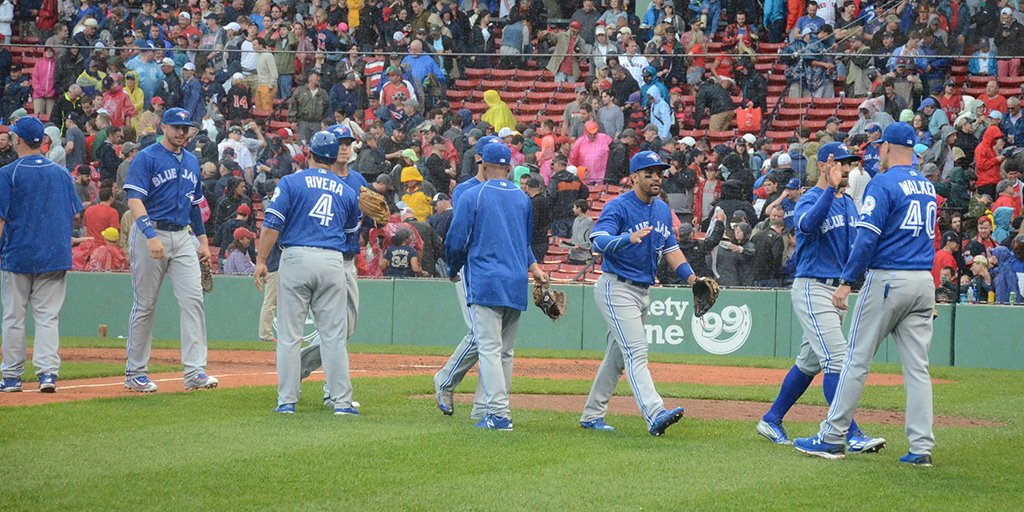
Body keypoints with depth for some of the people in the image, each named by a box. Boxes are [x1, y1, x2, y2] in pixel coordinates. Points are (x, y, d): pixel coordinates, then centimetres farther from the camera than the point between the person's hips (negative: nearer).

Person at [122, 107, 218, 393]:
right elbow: (134, 200, -16)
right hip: (151, 233, -5)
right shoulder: (147, 158, -5)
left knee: (193, 300, -7)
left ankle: (195, 372, -9)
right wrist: (151, 235, -28)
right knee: (145, 305, 1)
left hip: (182, 238, 5)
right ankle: (135, 372, 10)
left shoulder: (192, 162, 16)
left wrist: (203, 240, 18)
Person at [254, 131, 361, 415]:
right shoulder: (347, 191, 13)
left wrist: (261, 260, -3)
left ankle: (287, 400, 3)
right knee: (334, 335, 4)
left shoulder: (291, 182, 3)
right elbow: (352, 230, 23)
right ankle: (341, 400, 1)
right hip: (333, 262, 2)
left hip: (296, 257, -2)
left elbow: (272, 224, -5)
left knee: (289, 335, 3)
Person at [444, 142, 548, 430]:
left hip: (485, 284, -5)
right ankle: (499, 409, 16)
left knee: (489, 349, -9)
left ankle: (499, 414, -18)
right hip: (517, 286, 5)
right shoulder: (522, 198, 14)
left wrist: (453, 271, 12)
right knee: (506, 351, 13)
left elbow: (457, 242, -3)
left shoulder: (471, 197, -4)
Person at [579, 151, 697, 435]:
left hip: (643, 291, 9)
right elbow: (599, 242, -27)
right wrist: (629, 238, -46)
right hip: (616, 288, -9)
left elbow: (671, 248, 18)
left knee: (617, 357, 14)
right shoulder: (618, 207, -13)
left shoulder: (663, 210, 12)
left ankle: (592, 415, 23)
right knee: (636, 352, -19)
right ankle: (655, 414, -31)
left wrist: (690, 276, 3)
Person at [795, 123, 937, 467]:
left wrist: (846, 282, -15)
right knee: (917, 366, 4)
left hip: (887, 278, -6)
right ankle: (921, 447, -1)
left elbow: (868, 237, -15)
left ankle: (832, 438, 3)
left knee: (857, 359, 0)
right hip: (924, 281, 6)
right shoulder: (928, 186, 15)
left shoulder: (883, 183, -8)